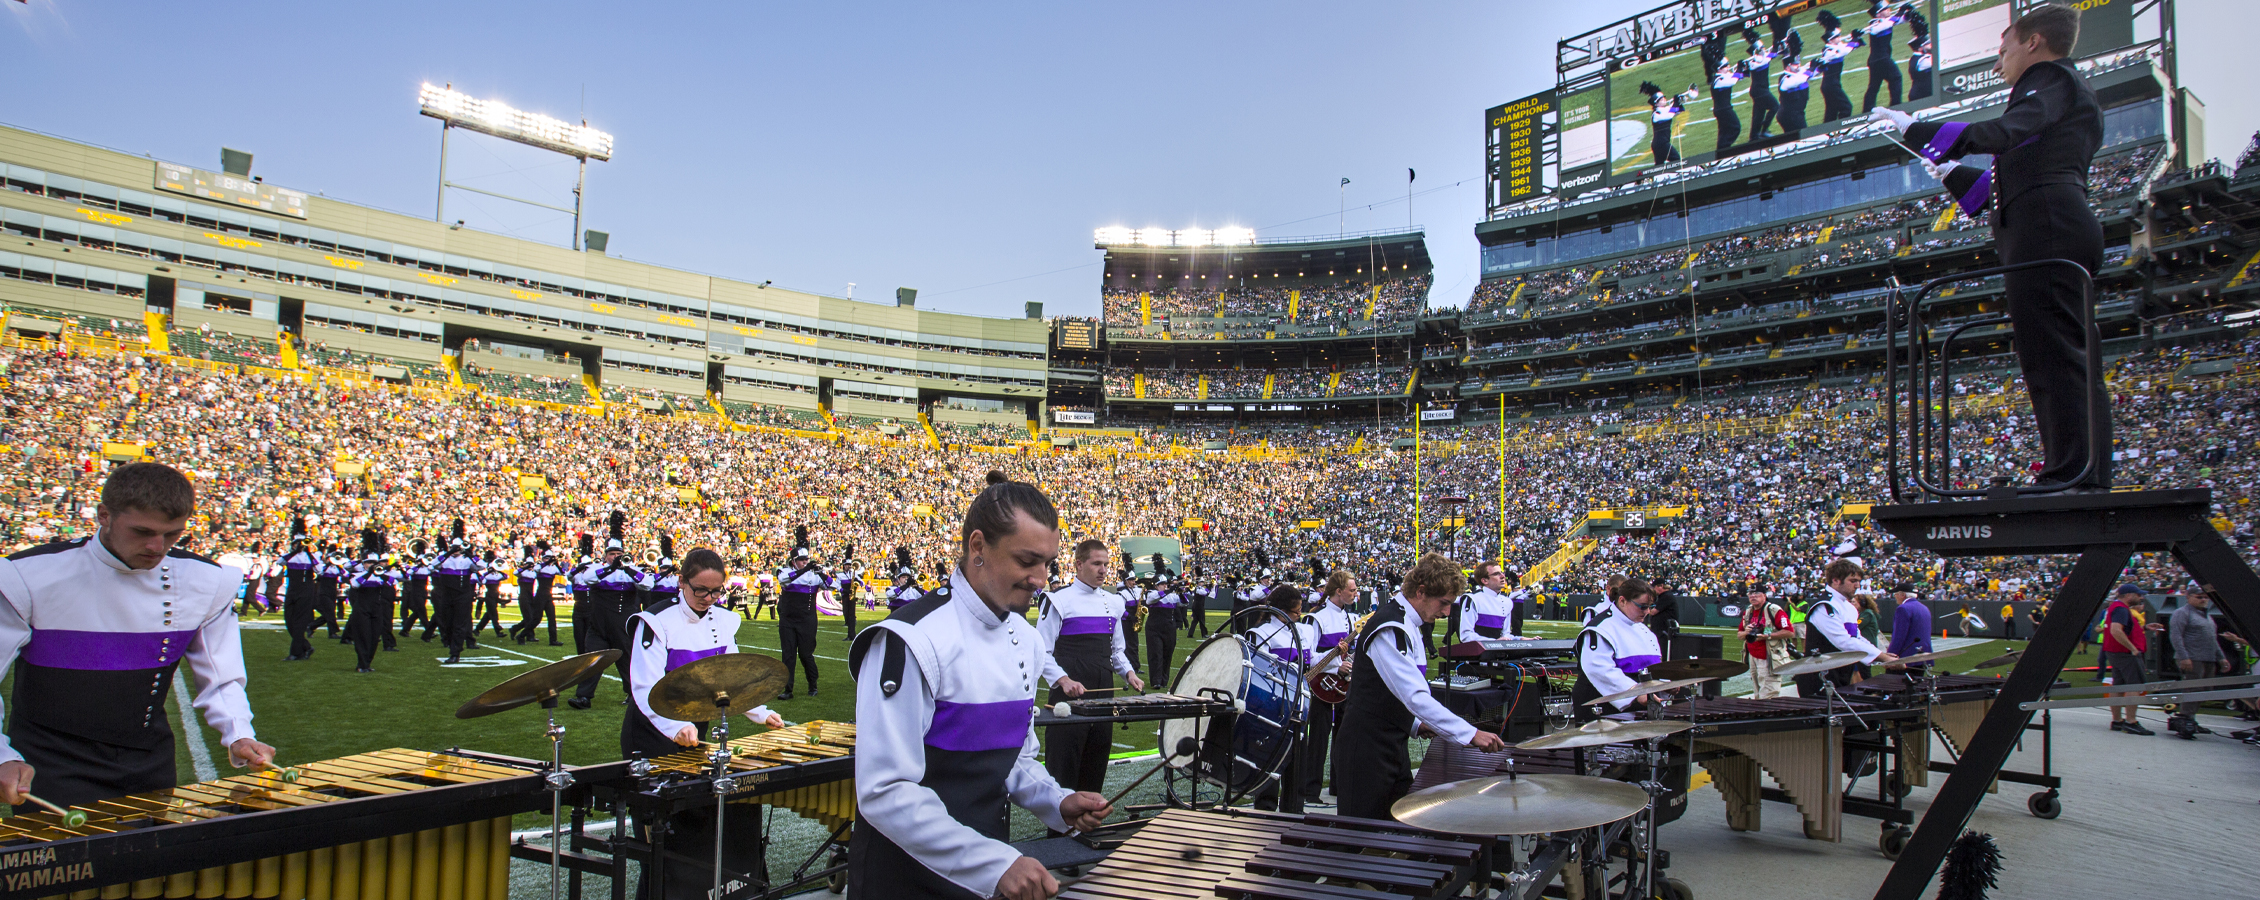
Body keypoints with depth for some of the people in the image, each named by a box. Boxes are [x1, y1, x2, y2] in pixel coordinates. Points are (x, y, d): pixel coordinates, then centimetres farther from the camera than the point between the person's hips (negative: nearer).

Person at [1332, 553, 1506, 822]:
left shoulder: (1406, 625, 12)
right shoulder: (1390, 629, -21)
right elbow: (1415, 696, -30)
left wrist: (1417, 724, 9)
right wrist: (1471, 734, -31)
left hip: (1392, 745, 10)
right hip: (1366, 747, -10)